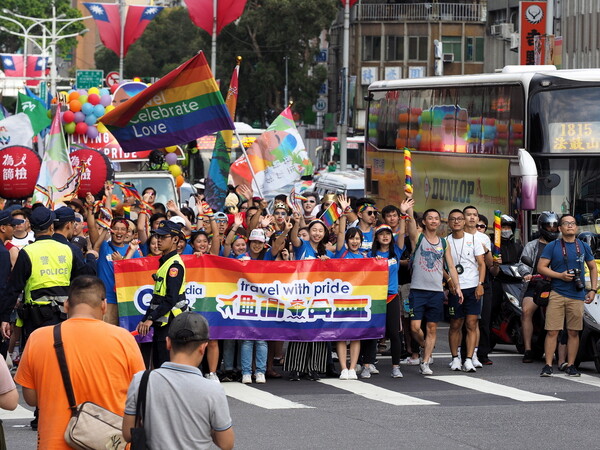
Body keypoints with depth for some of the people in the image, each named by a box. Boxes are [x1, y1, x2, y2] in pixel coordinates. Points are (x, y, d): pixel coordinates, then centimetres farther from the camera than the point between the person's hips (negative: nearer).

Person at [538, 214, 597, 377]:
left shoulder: (584, 247, 12)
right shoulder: (552, 246, 4)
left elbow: (593, 268, 20)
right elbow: (541, 267, 1)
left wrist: (593, 289, 9)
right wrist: (561, 275, -12)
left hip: (577, 296, 2)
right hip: (557, 294, -2)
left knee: (574, 332, 4)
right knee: (552, 331, -7)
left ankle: (570, 365, 11)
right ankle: (548, 365, -4)